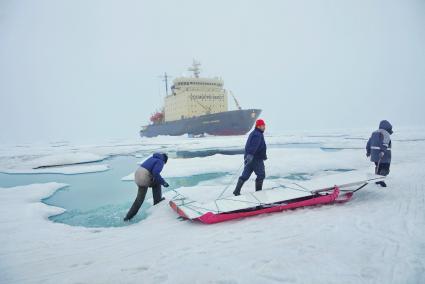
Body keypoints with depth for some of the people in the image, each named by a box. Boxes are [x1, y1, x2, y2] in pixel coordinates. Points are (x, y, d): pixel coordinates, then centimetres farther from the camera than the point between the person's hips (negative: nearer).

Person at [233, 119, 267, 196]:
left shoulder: (254, 133, 18)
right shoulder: (258, 135, -15)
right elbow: (253, 146, -30)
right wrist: (250, 155, -42)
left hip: (250, 158, 9)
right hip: (256, 159, -9)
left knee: (245, 175, 8)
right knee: (261, 175, 5)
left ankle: (237, 191, 6)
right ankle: (258, 192, 14)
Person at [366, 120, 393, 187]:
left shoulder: (374, 133, 15)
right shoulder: (385, 134, -10)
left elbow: (369, 142, 19)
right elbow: (384, 143, -27)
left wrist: (368, 151, 29)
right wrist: (382, 151, -38)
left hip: (375, 155, 8)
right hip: (383, 155, -8)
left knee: (379, 167, 23)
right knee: (385, 169, -2)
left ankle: (377, 179, 30)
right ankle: (381, 180, -17)